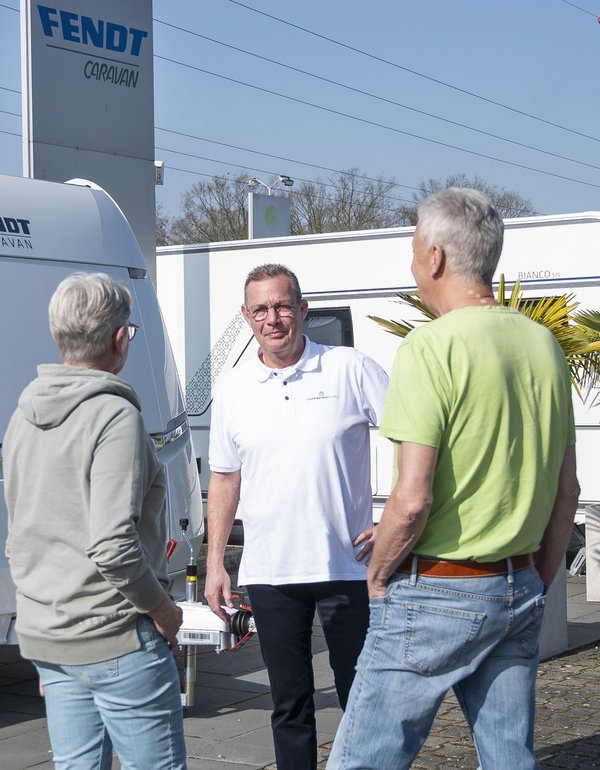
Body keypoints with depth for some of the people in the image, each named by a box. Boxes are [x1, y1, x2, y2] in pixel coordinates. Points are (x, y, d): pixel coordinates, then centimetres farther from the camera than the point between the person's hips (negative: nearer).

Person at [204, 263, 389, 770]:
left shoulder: (351, 370, -5)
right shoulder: (233, 390, 7)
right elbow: (224, 479, 14)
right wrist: (215, 563, 9)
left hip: (346, 569, -3)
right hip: (268, 573, 3)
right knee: (289, 705, 12)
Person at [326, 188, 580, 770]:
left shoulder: (432, 346, -16)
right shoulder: (543, 344, 7)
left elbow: (412, 499, -21)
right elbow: (568, 490, 12)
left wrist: (379, 575, -4)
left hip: (437, 594, -7)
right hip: (518, 591, 7)